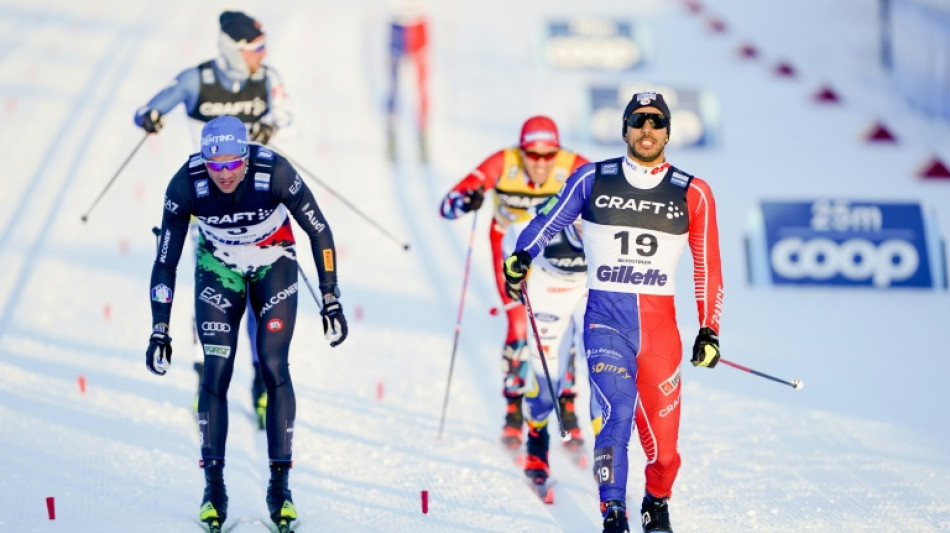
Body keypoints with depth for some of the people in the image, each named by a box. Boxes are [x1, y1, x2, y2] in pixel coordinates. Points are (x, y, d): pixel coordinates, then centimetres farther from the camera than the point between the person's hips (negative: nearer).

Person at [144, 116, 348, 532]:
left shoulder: (274, 171, -31)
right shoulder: (186, 184, -28)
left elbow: (319, 231, -16)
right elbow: (165, 261, -18)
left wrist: (331, 301, -15)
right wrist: (159, 331, -18)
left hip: (274, 265, -1)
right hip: (219, 267, 1)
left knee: (274, 368, -12)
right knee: (216, 371, -11)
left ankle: (280, 485, -3)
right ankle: (213, 487, -2)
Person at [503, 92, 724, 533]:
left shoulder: (693, 194, 5)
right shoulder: (592, 179, 4)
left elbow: (707, 265, 9)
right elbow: (550, 220, 14)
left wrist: (709, 331, 6)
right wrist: (522, 255, -2)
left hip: (659, 322, 1)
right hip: (606, 318, -1)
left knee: (662, 433, 3)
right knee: (617, 411, -22)